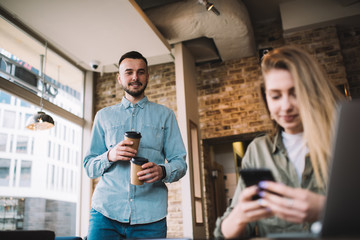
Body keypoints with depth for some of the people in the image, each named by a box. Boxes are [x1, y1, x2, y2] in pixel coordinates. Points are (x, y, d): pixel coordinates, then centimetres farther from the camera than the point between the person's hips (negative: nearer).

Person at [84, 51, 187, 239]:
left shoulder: (164, 115, 12)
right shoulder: (103, 116, 15)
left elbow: (179, 162, 6)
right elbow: (89, 167, 12)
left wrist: (162, 171, -16)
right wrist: (110, 156, -10)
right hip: (106, 210, 1)